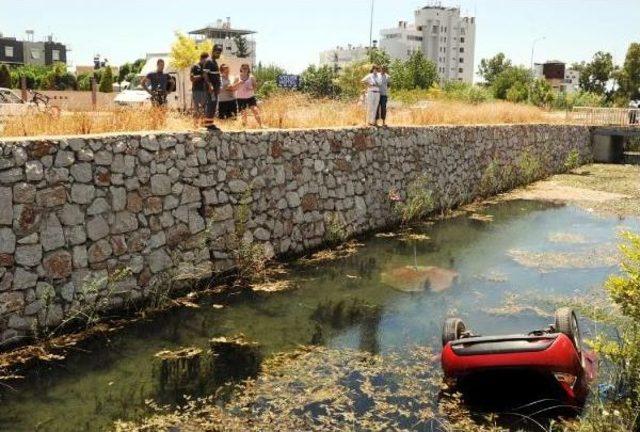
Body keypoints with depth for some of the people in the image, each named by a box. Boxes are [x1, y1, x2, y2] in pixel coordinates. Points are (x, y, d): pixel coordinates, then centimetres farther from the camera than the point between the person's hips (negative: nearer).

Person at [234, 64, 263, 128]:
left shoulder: (251, 78, -1)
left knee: (255, 110, -13)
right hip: (241, 98, 0)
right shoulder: (238, 78, 0)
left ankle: (261, 125, -10)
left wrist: (251, 89, -20)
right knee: (243, 113, 1)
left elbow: (255, 87, 0)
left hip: (251, 97, 0)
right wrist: (239, 83, -18)